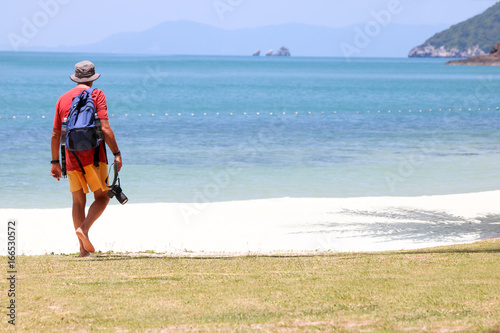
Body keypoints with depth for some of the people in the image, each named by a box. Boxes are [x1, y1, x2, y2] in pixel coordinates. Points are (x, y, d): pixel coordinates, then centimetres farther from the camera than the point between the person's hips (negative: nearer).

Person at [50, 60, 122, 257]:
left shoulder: (63, 99, 12)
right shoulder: (96, 95, -2)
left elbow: (55, 134, 13)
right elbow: (105, 128, -13)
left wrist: (55, 162, 20)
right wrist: (116, 154, -9)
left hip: (71, 158, 4)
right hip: (93, 155, -4)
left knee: (78, 201, 9)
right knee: (102, 197, 5)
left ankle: (83, 248, 4)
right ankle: (84, 228, -19)